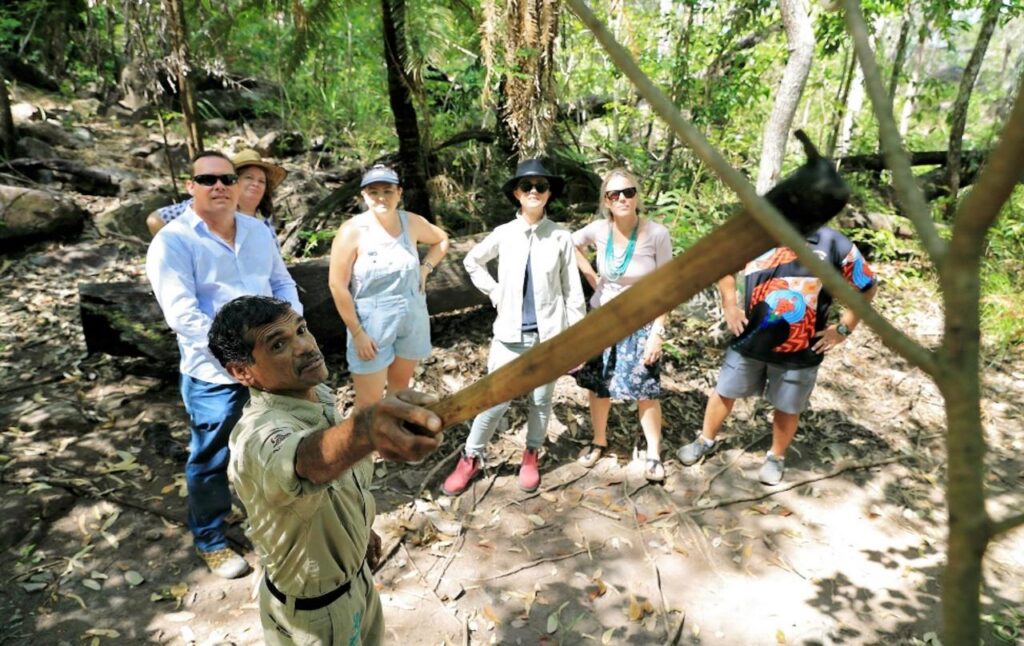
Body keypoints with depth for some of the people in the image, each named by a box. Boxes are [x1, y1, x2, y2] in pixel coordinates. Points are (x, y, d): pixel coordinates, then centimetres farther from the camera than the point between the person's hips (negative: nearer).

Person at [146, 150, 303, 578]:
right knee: (212, 461, 10)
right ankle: (209, 540, 33)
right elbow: (182, 314, -20)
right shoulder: (172, 241, -11)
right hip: (215, 374, -5)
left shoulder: (258, 231, 7)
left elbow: (283, 282, 11)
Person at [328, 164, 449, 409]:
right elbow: (337, 285, -14)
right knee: (370, 402, -2)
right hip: (372, 323, -4)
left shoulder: (412, 223, -2)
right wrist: (357, 333, -15)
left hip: (413, 319, 5)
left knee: (401, 389, 20)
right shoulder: (353, 231, -15)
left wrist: (426, 267, 1)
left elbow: (441, 240, 19)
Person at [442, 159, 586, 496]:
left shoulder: (561, 238, -5)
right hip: (511, 333, 1)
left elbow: (573, 292, -1)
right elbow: (472, 262, 16)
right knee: (496, 400, 4)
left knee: (541, 400, 12)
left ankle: (531, 456, 34)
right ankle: (471, 458, 23)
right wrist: (495, 293, 5)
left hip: (549, 333, 0)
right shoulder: (503, 234, -2)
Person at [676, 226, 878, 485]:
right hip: (750, 339, 1)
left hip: (799, 351, -1)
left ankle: (776, 457, 39)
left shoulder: (834, 244, -13)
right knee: (725, 391, 15)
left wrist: (843, 328, -2)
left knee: (787, 407, 15)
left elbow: (867, 286, 1)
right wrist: (729, 304, 1)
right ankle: (706, 440, 38)